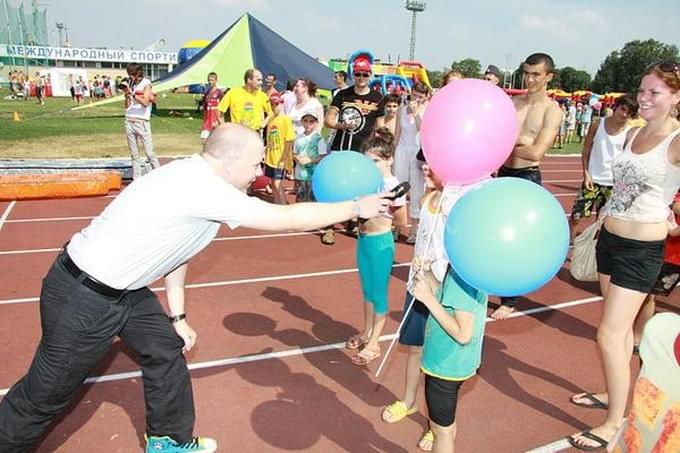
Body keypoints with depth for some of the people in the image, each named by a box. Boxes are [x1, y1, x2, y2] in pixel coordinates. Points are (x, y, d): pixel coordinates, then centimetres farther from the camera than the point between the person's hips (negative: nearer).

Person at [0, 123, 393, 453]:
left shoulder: (195, 176, 1)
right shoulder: (204, 190, -28)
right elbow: (291, 219, -24)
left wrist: (178, 315, 14)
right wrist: (358, 207, -12)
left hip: (120, 288, 10)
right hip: (84, 298, -10)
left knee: (166, 350, 16)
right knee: (46, 396, 7)